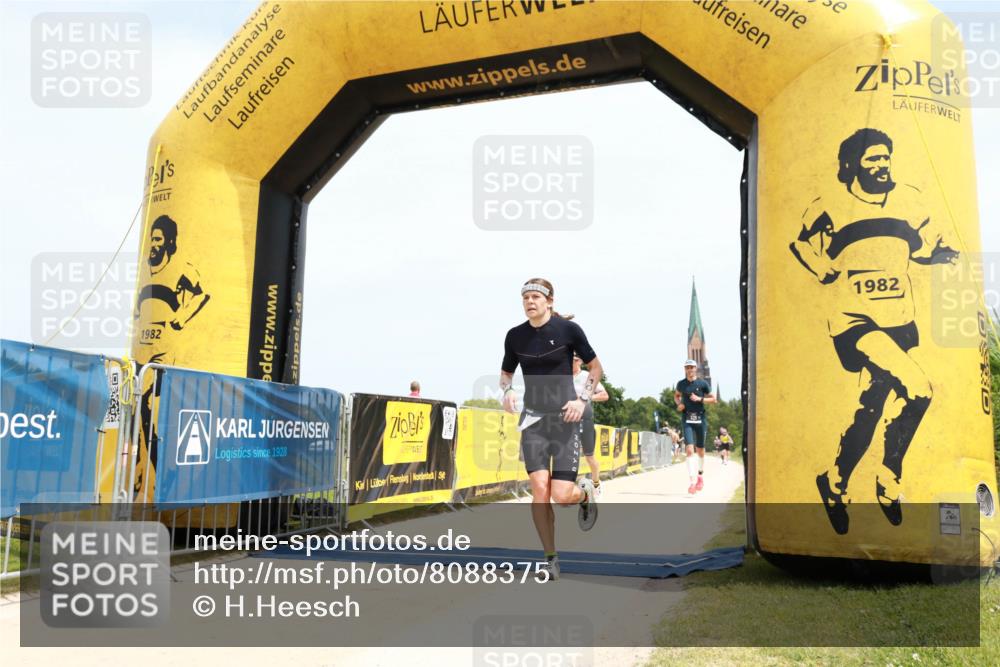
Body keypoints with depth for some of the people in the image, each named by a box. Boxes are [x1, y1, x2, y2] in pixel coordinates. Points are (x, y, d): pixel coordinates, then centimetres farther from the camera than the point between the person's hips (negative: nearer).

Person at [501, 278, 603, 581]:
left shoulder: (568, 329, -6)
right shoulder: (515, 336, 3)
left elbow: (596, 367, 3)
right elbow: (505, 373, 17)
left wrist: (583, 399, -10)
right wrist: (507, 390, -5)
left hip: (565, 418, -3)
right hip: (533, 420, 3)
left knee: (562, 495, -9)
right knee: (539, 490, -9)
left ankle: (586, 492, 29)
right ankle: (551, 558, 8)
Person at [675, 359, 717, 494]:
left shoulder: (703, 384, -1)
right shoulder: (681, 384, 5)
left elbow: (713, 399, 3)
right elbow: (676, 395, 23)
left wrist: (700, 399, -12)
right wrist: (679, 404, 2)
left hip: (700, 419, 0)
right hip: (687, 419, 0)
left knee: (700, 449, 12)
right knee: (689, 450, -13)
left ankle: (700, 475, 34)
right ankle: (693, 481, -15)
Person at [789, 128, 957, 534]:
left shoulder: (908, 200, 7)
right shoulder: (830, 208, -5)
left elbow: (923, 244, 17)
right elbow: (803, 246, 6)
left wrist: (942, 253, -1)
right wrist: (830, 274, -4)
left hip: (897, 322, 6)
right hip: (854, 321, -6)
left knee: (872, 407, 8)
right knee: (916, 390, -20)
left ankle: (835, 483, 29)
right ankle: (889, 482, -1)